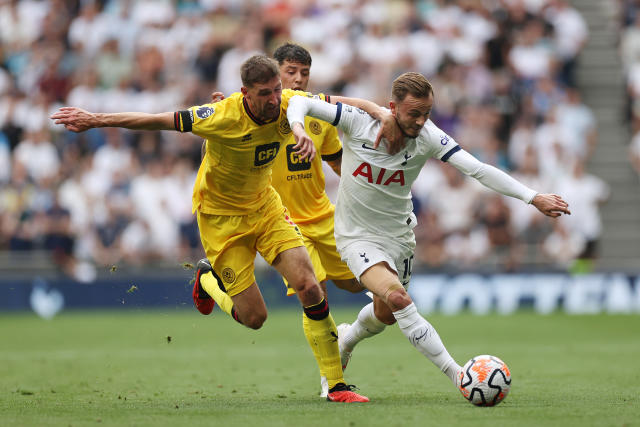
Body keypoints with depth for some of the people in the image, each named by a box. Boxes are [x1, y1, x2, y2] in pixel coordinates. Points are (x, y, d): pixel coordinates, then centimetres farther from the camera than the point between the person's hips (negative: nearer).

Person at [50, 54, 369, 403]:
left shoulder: (289, 104, -15)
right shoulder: (224, 117, -30)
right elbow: (160, 121, -21)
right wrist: (95, 120, -18)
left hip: (264, 206, 4)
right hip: (221, 215, -4)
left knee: (309, 288, -12)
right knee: (253, 317, -5)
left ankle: (336, 384, 0)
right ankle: (209, 279, 29)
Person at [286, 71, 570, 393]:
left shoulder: (427, 137, -18)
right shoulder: (357, 121, -21)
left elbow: (478, 170, -25)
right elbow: (300, 102, -14)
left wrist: (534, 198, -33)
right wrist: (298, 126, -38)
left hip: (399, 234, 4)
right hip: (357, 236, -4)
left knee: (385, 314, 17)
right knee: (398, 298, -25)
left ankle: (346, 340, 53)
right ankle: (458, 376, -26)